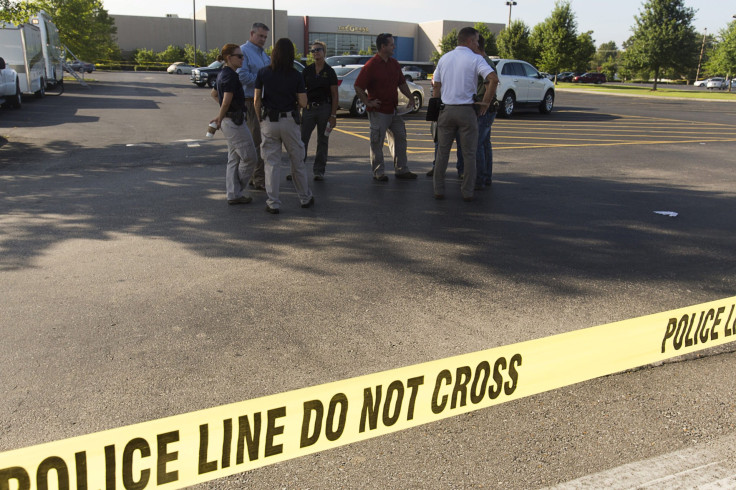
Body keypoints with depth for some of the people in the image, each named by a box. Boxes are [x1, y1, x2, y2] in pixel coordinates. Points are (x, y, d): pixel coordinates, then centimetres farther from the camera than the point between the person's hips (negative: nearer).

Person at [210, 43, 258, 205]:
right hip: (234, 121, -10)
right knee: (249, 157, -1)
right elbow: (227, 100, -22)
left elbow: (213, 94, 27)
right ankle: (236, 191, 10)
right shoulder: (230, 75, -16)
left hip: (229, 121, 10)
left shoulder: (224, 74, 14)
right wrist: (220, 118, -8)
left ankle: (234, 194, 16)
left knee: (234, 159, 13)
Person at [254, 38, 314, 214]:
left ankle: (273, 204, 7)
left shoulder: (263, 73, -3)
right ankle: (305, 198, 25)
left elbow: (257, 100, -1)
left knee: (271, 163, 6)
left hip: (269, 121, 0)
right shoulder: (296, 76, -5)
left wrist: (261, 119, 11)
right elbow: (303, 103, -6)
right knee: (297, 162, 14)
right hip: (289, 121, 0)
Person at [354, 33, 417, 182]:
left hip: (393, 110, 8)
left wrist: (410, 97, 11)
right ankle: (378, 172, 10)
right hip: (378, 111, -7)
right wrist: (368, 103, -15)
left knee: (400, 138, 10)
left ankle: (401, 170, 20)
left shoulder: (394, 63, 11)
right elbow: (358, 87, -12)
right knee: (377, 142, 0)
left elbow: (402, 83, 22)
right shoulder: (371, 65, -11)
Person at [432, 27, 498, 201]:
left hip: (446, 110, 4)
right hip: (466, 110, -4)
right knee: (469, 154, 6)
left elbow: (436, 86, 11)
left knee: (442, 152, 11)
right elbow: (494, 78, -19)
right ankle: (467, 192, 8)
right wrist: (486, 102, -9)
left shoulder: (444, 58, 10)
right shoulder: (475, 59, -5)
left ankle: (438, 190, 11)